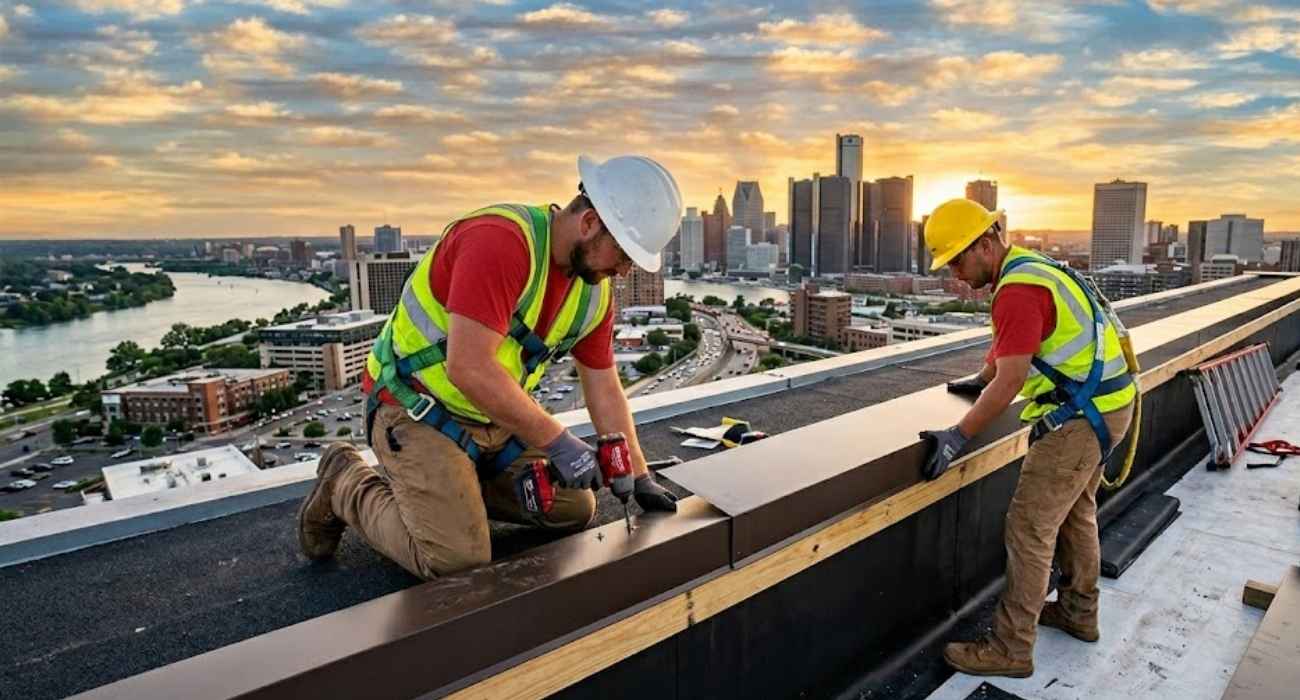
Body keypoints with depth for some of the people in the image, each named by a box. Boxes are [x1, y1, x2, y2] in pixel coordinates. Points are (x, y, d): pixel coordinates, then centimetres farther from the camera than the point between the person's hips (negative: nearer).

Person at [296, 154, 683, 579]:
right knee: (458, 560, -17)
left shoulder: (594, 289, -1)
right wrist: (556, 440, -28)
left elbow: (604, 389, 6)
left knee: (575, 510, 7)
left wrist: (639, 478, 6)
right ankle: (347, 485, 7)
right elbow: (469, 368, -34)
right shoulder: (500, 240, -27)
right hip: (417, 411, -8)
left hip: (496, 420, 8)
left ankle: (453, 485, 18)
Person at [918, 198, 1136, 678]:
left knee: (1030, 526, -6)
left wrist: (958, 437, -23)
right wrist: (978, 382, 33)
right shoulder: (1028, 269, 10)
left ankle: (1011, 650, 3)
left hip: (1084, 414, -11)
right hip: (1103, 403, 11)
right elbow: (1006, 347, 24)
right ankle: (1078, 612, 40)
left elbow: (1010, 380, -25)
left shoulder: (1019, 288, -22)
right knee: (1076, 511, 23)